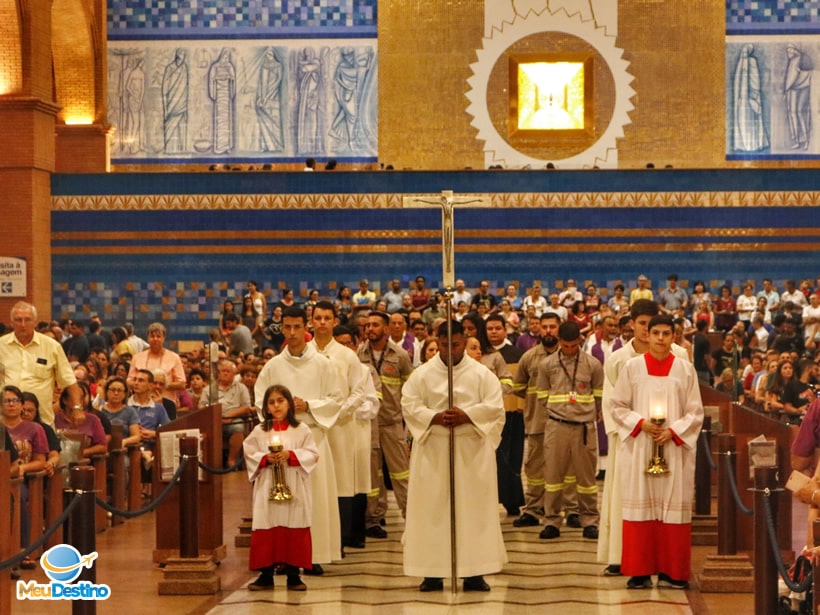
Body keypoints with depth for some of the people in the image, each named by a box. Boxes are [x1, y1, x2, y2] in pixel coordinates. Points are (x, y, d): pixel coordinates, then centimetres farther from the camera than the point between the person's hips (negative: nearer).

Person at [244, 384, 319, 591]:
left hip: (294, 490, -1)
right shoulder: (259, 431, 7)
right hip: (267, 489, 1)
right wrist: (266, 458, -14)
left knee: (294, 531, 1)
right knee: (265, 531, 0)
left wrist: (290, 455, -16)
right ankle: (266, 575, 7)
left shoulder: (301, 430, 4)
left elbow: (312, 454, -3)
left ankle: (293, 575, 9)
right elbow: (249, 454, 2)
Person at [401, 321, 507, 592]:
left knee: (474, 509, 0)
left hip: (472, 450, 0)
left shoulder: (481, 374, 4)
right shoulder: (422, 374, 5)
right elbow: (409, 405, -2)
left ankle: (474, 573, 5)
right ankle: (432, 573, 6)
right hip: (432, 450, 0)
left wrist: (467, 415, -17)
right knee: (431, 510, -1)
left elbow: (495, 406, -3)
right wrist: (434, 417, -18)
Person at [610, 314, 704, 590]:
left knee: (674, 507, 0)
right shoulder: (632, 367, 4)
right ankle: (640, 571, 4)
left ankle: (671, 570, 6)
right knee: (640, 505, 0)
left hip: (675, 448, 0)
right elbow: (618, 407, 5)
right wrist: (641, 423, -11)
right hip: (639, 448, 0)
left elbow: (695, 412, 3)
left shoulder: (685, 369, 4)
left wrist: (673, 431, -11)